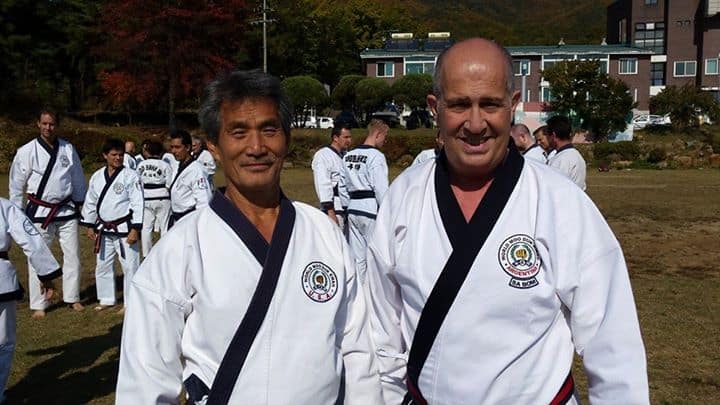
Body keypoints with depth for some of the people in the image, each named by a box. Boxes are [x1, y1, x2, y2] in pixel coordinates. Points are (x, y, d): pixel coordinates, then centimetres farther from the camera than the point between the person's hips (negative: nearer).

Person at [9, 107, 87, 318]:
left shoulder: (68, 149, 0)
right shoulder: (27, 151, -8)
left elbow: (78, 177, 10)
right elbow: (16, 184, -2)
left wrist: (78, 202, 13)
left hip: (66, 210, 3)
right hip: (39, 212, -3)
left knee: (72, 254, 9)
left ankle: (72, 297, 24)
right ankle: (38, 304, 15)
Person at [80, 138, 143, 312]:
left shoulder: (130, 176, -10)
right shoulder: (97, 177, 5)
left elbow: (137, 203, -13)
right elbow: (90, 202, 13)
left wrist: (135, 229, -17)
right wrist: (90, 226, 11)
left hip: (124, 229, -5)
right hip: (103, 229, 6)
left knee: (129, 266, -3)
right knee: (103, 266, 16)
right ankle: (106, 299, 31)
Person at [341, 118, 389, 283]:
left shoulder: (349, 155, 11)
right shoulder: (376, 156, -11)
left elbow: (343, 187, 15)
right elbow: (381, 189, -14)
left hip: (353, 209, 7)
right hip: (371, 210, -7)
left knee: (357, 256, 12)